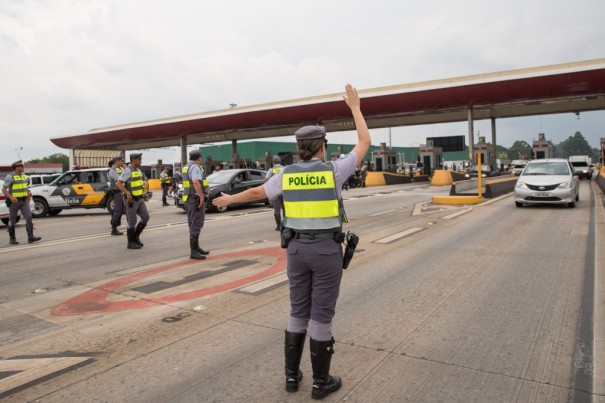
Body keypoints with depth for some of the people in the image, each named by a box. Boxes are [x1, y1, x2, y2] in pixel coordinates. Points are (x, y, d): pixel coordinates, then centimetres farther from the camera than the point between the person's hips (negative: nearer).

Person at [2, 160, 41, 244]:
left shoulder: (24, 176, 10)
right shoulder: (10, 177, -8)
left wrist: (29, 193, 1)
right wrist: (11, 197, -27)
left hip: (24, 201, 5)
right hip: (14, 201, -5)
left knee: (29, 218, -10)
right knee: (12, 221, 6)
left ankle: (30, 237, -14)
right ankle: (12, 239, 18)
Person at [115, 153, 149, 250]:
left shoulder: (139, 170, 12)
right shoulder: (128, 171, -13)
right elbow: (118, 184, -19)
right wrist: (127, 193, -28)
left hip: (140, 199, 8)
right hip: (131, 200, -8)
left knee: (145, 217, 5)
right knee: (132, 222, -1)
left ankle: (136, 236, 19)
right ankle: (131, 243, 10)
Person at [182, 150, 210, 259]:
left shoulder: (187, 167, 16)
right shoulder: (195, 167, -15)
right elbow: (196, 182, -30)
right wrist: (201, 196, -28)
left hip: (189, 198, 10)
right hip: (195, 198, -10)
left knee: (194, 224, 17)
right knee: (196, 225, -9)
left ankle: (196, 247, 27)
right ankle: (193, 251, -8)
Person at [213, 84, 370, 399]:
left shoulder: (286, 174, 0)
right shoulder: (333, 170, -8)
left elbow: (255, 192, 15)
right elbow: (364, 143, 4)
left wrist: (228, 200, 34)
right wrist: (355, 107, 15)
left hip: (297, 249, 3)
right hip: (327, 251, -3)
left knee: (298, 312, 17)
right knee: (322, 316, 6)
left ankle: (292, 374, 26)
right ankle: (321, 382, 18)